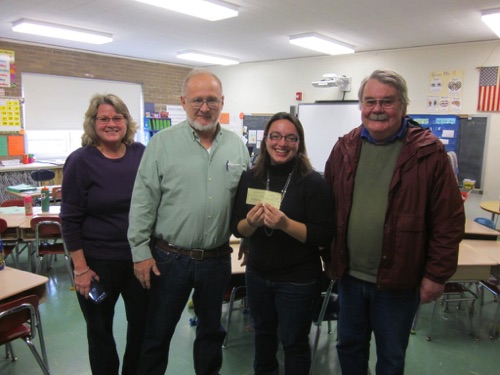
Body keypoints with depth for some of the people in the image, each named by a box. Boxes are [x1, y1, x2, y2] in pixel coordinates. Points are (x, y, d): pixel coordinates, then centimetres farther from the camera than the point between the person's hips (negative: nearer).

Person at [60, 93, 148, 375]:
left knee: (142, 323, 17)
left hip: (140, 257, 4)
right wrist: (81, 269, -12)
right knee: (100, 330, 15)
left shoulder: (141, 154, -1)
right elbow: (70, 219, -9)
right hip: (98, 262, -3)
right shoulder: (80, 161, -10)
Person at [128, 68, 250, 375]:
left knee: (212, 329, 22)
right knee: (158, 333, 15)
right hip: (169, 258, -2)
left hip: (218, 258, 3)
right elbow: (143, 203, -7)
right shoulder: (163, 143, -7)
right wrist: (141, 252, -9)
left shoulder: (237, 146, 2)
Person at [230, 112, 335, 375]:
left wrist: (285, 224, -30)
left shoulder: (313, 182, -15)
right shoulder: (250, 178, -3)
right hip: (257, 273, 5)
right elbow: (236, 228, 1)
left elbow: (324, 237, -16)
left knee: (294, 343, 14)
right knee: (262, 333, 26)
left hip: (298, 279, -4)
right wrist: (251, 223, -21)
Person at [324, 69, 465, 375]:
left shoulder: (428, 151, -11)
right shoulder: (345, 148, 1)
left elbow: (449, 220, -10)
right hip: (349, 275, 4)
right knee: (349, 346, 22)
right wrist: (329, 255, 4)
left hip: (398, 280, -3)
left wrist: (437, 274, -9)